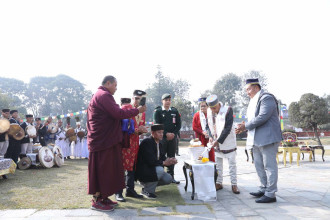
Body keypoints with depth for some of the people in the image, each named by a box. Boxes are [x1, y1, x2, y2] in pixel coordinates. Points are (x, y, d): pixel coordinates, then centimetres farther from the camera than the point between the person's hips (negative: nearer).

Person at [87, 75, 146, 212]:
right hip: (103, 139, -10)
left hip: (104, 138, 10)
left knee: (107, 168, 14)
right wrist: (137, 110, -11)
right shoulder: (104, 95, -13)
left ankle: (102, 197, 22)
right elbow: (117, 113, -21)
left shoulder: (99, 95, 21)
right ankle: (97, 200, 4)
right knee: (103, 169, -4)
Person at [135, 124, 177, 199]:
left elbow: (162, 157, 8)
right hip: (142, 172, -9)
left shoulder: (159, 143, 8)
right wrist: (164, 163, -23)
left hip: (152, 170, 9)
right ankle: (147, 191, -12)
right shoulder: (147, 142, -20)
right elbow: (150, 160, -28)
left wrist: (170, 161, -12)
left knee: (168, 179, -2)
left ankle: (147, 184, 15)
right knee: (159, 170, -32)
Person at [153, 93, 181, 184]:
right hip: (162, 138, -3)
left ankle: (171, 176, 14)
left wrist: (173, 134, -5)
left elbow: (178, 124, 9)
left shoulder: (175, 111, 11)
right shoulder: (157, 111, 1)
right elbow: (157, 125, -7)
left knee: (171, 157, 7)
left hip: (172, 138, 4)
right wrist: (166, 134, -13)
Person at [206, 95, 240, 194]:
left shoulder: (227, 110, -16)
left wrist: (218, 141, -21)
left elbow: (227, 129, -19)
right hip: (216, 143, 5)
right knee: (218, 164, 11)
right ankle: (219, 183, 22)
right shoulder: (209, 111, 0)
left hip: (228, 142, -5)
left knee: (232, 163, 2)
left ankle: (234, 184, 11)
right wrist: (211, 136, -1)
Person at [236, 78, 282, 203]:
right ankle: (264, 189, 28)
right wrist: (244, 127, 3)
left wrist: (246, 126, -15)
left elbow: (262, 117, -23)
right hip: (257, 139, 10)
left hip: (268, 138, -10)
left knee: (269, 166, -3)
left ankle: (270, 194, 4)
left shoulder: (266, 98, -13)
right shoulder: (254, 100, 17)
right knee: (259, 165, 16)